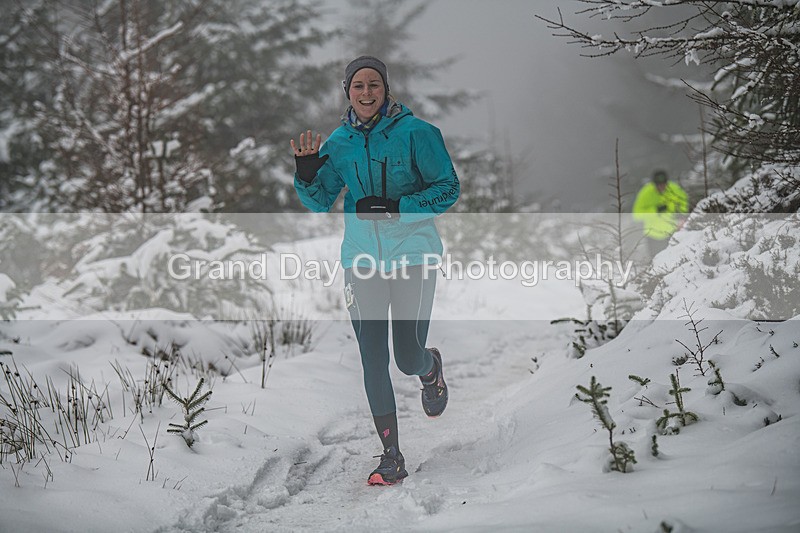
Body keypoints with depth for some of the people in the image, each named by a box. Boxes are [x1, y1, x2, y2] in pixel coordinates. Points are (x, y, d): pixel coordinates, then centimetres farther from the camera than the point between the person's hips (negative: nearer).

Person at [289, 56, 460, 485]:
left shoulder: (415, 133, -6)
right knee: (373, 360, -1)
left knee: (408, 359, -3)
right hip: (361, 259, 3)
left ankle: (431, 368, 37)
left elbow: (448, 188, -6)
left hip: (412, 255, -3)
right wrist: (307, 174, -10)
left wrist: (396, 207, -17)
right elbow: (321, 202, 11)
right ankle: (391, 458, 7)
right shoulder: (339, 141, 7)